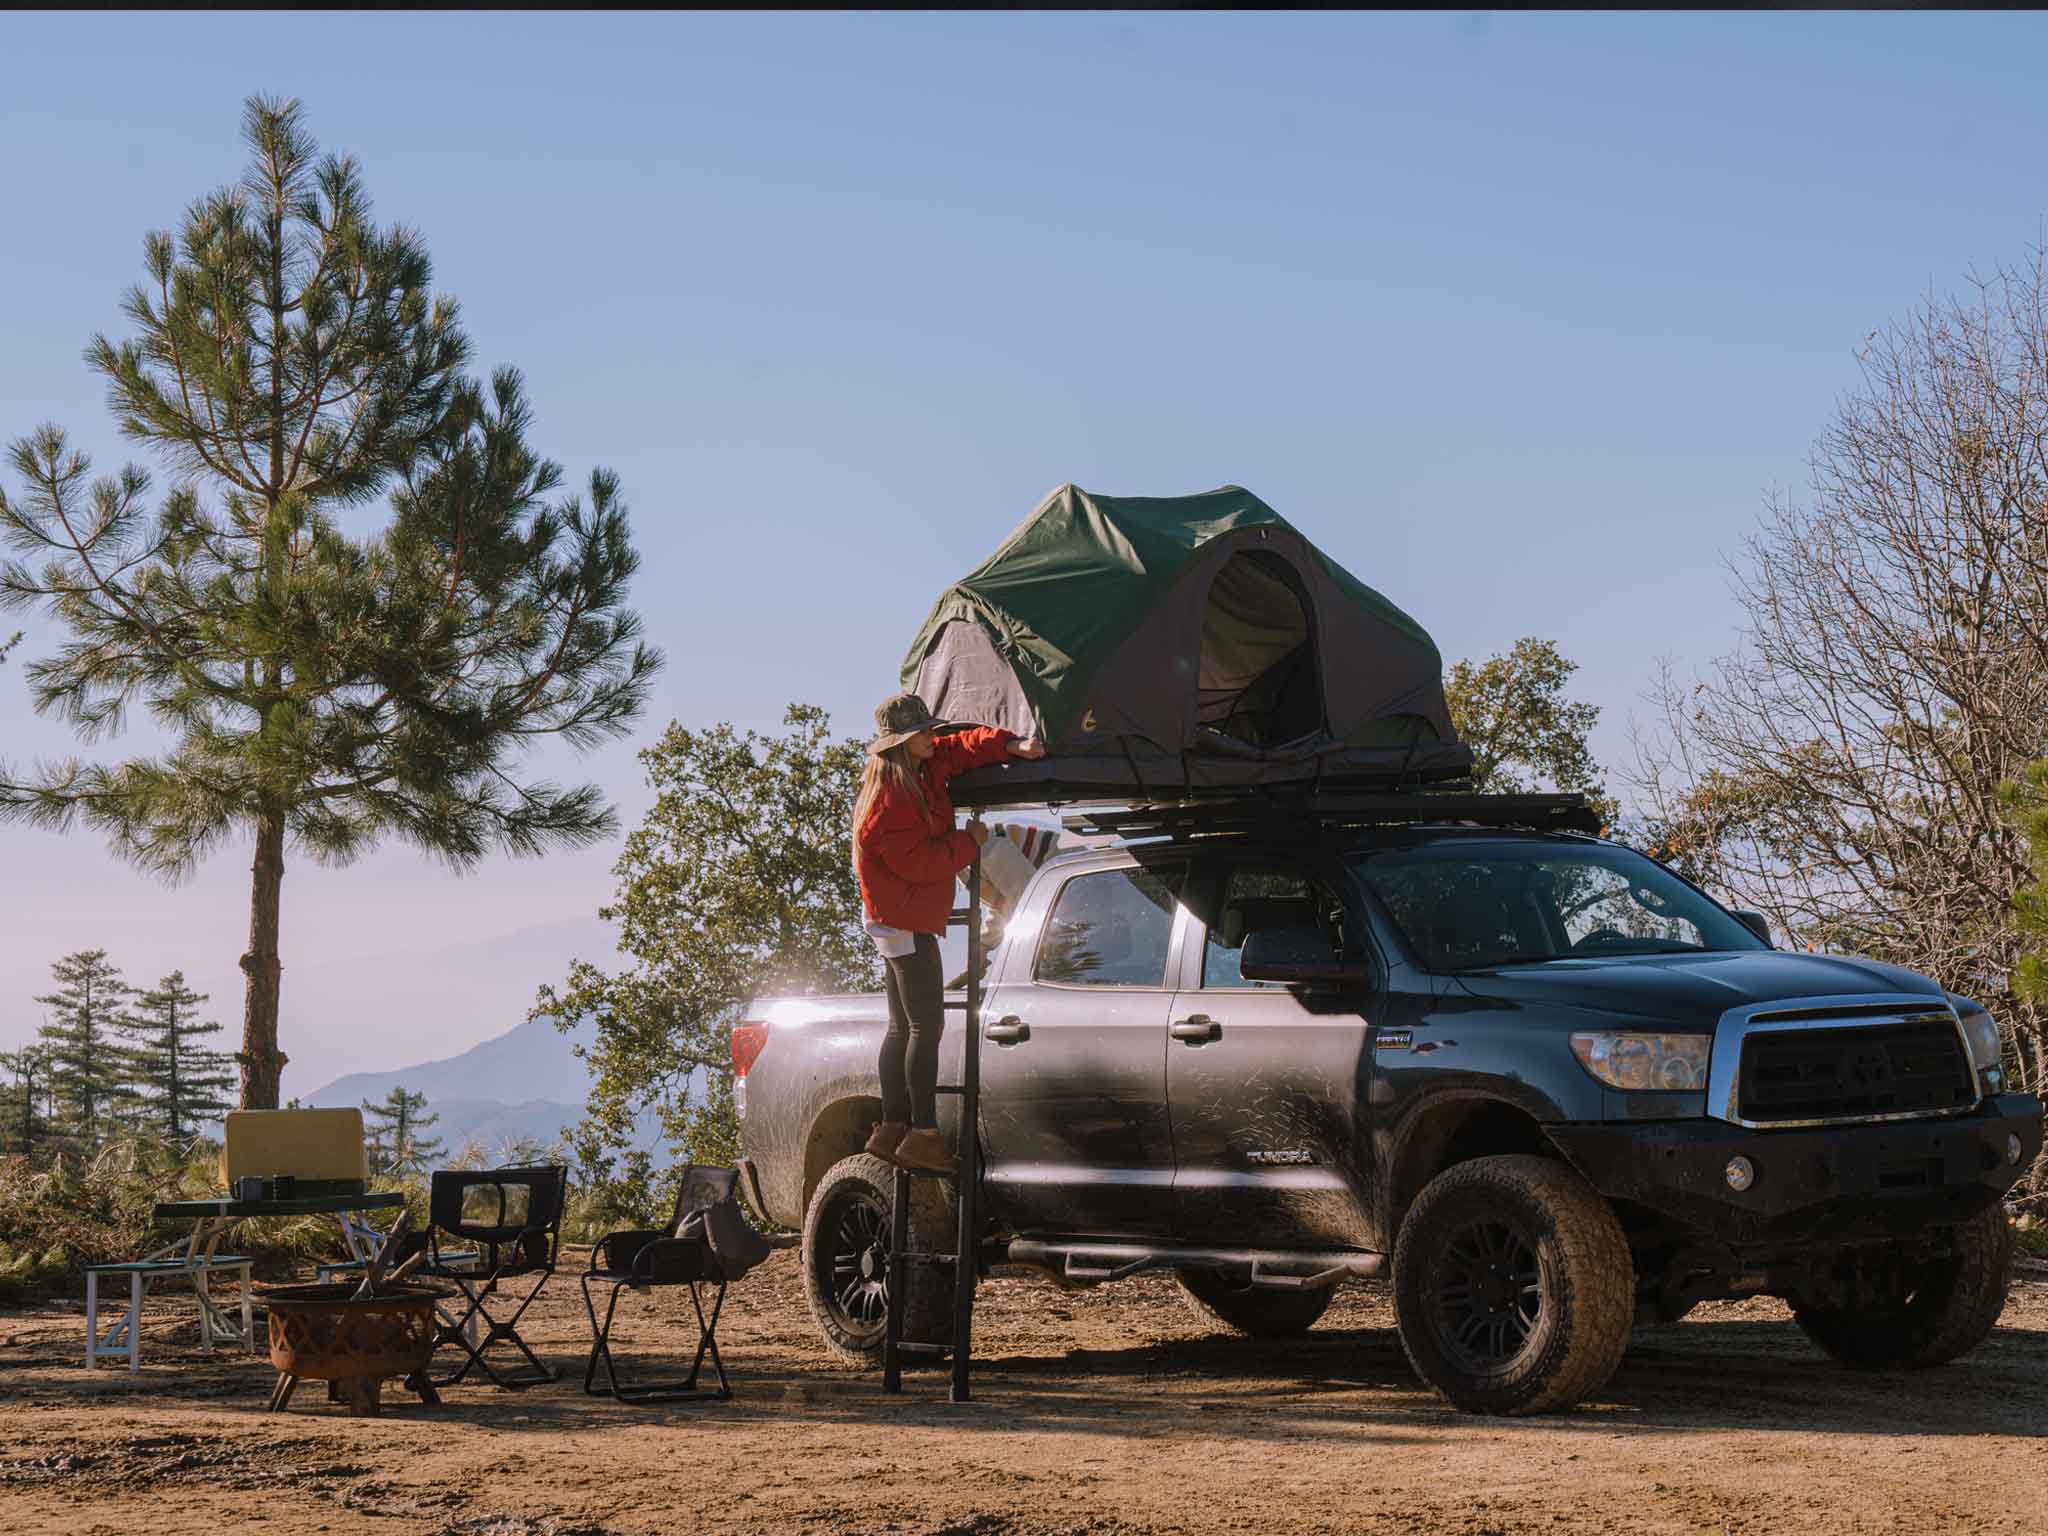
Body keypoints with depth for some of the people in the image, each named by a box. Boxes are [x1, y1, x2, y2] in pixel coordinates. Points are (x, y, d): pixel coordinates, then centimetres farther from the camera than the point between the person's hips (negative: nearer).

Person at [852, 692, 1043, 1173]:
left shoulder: (924, 769, 5)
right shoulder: (889, 800, -23)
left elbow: (965, 747, 13)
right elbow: (921, 862, -24)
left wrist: (1013, 746, -4)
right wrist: (968, 841, -12)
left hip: (905, 920, 11)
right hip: (904, 921, -11)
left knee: (904, 1027, 13)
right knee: (926, 1026, -13)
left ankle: (893, 1128, 17)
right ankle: (922, 1134, -14)